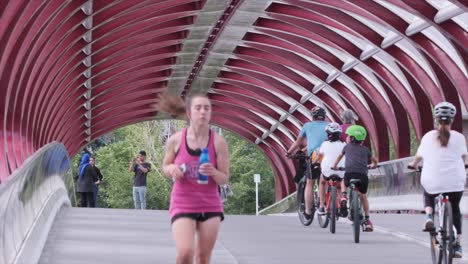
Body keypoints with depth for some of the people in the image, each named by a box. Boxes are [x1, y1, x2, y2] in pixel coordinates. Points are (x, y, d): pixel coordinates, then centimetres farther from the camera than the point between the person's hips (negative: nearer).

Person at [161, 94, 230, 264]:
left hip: (210, 205, 2)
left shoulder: (218, 142, -4)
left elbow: (225, 179, 1)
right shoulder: (175, 140, -4)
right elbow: (165, 167, 12)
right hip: (182, 204, -2)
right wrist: (171, 169, -11)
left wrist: (213, 172, -21)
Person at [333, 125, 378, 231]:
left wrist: (335, 166, 55)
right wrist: (373, 165, 57)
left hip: (349, 173, -1)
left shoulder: (347, 147, 20)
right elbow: (375, 160, 35)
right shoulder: (365, 149, 22)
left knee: (344, 183, 34)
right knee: (363, 196, 20)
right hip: (362, 175, 1)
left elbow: (339, 157, 38)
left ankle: (344, 196, 8)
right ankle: (367, 220, 16)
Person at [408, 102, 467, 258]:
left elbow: (419, 155, 11)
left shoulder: (428, 136, 1)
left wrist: (413, 164, 33)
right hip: (455, 182, 0)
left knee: (428, 197, 31)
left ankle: (429, 215, 0)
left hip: (432, 181, 0)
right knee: (455, 210, 16)